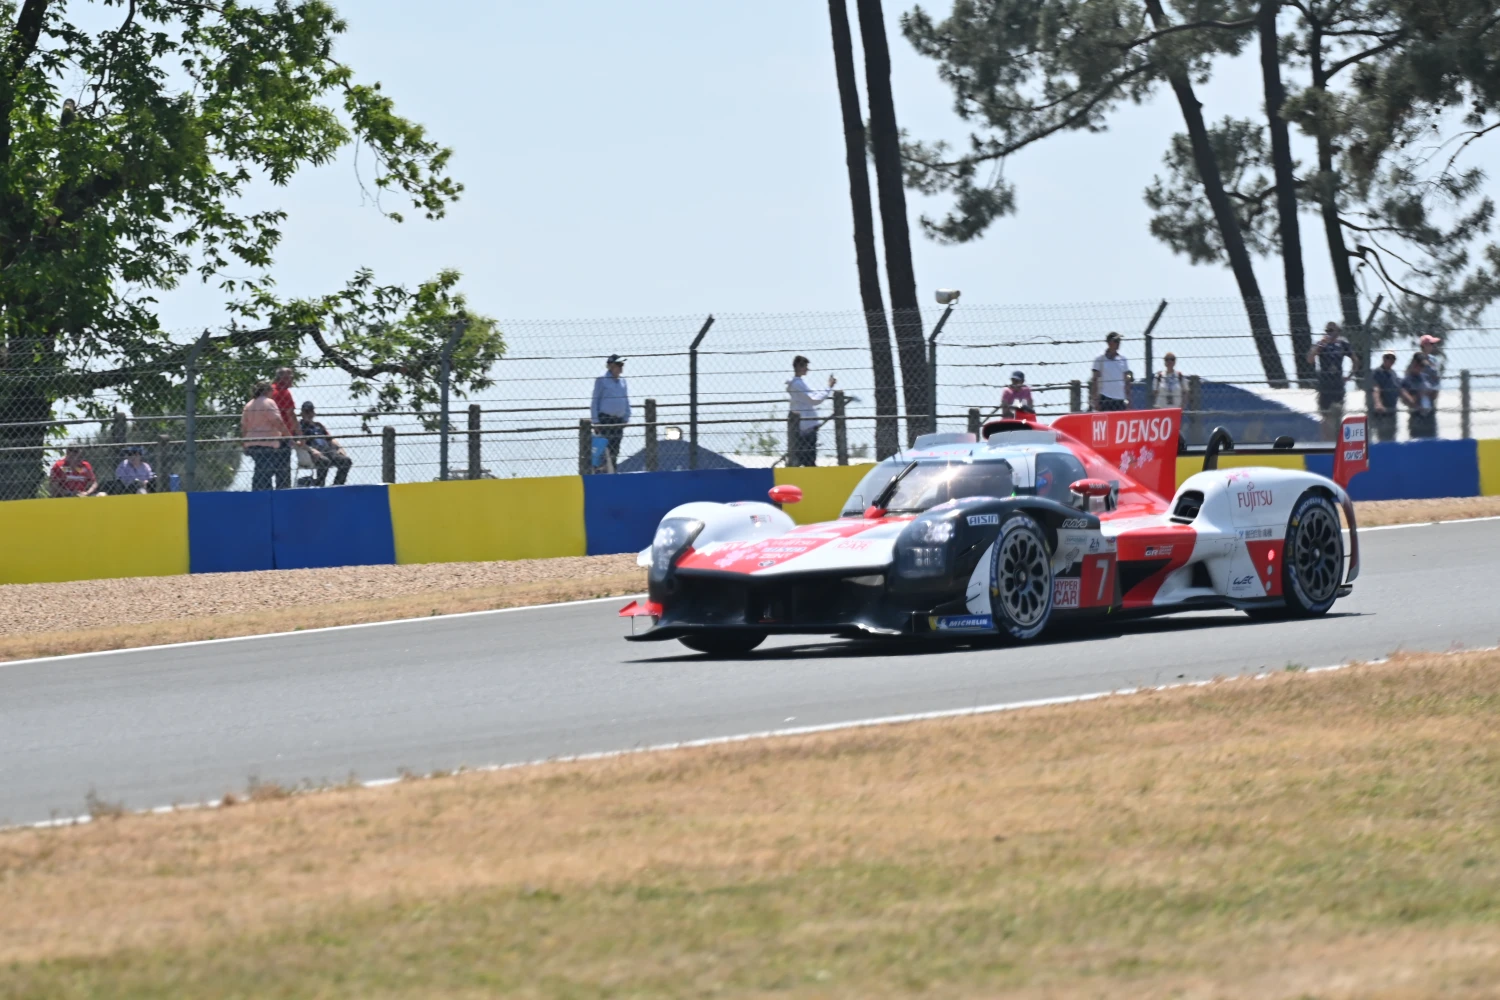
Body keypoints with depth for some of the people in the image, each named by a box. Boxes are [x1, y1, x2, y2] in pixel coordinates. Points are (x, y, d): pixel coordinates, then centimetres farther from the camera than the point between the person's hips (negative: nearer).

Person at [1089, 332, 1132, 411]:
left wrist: (1128, 399, 7)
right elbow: (1094, 380, 0)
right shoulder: (1100, 360, -1)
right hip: (1105, 399, -4)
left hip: (1120, 400, 4)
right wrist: (1095, 399, -8)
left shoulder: (1123, 359, 9)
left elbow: (1127, 381, 12)